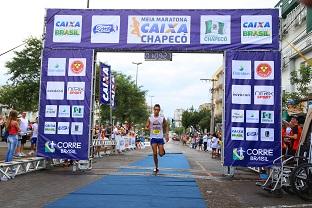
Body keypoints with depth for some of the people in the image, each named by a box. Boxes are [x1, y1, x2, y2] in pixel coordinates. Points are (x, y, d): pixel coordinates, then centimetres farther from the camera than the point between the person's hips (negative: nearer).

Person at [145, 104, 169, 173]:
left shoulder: (162, 118, 0)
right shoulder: (150, 118, -1)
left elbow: (166, 126, 12)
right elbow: (146, 127, 2)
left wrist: (167, 134, 3)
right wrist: (148, 129, -22)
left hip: (160, 137, 0)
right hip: (153, 137, 0)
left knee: (161, 154, -3)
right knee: (155, 153, -4)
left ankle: (163, 150, 34)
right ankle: (156, 167, 10)